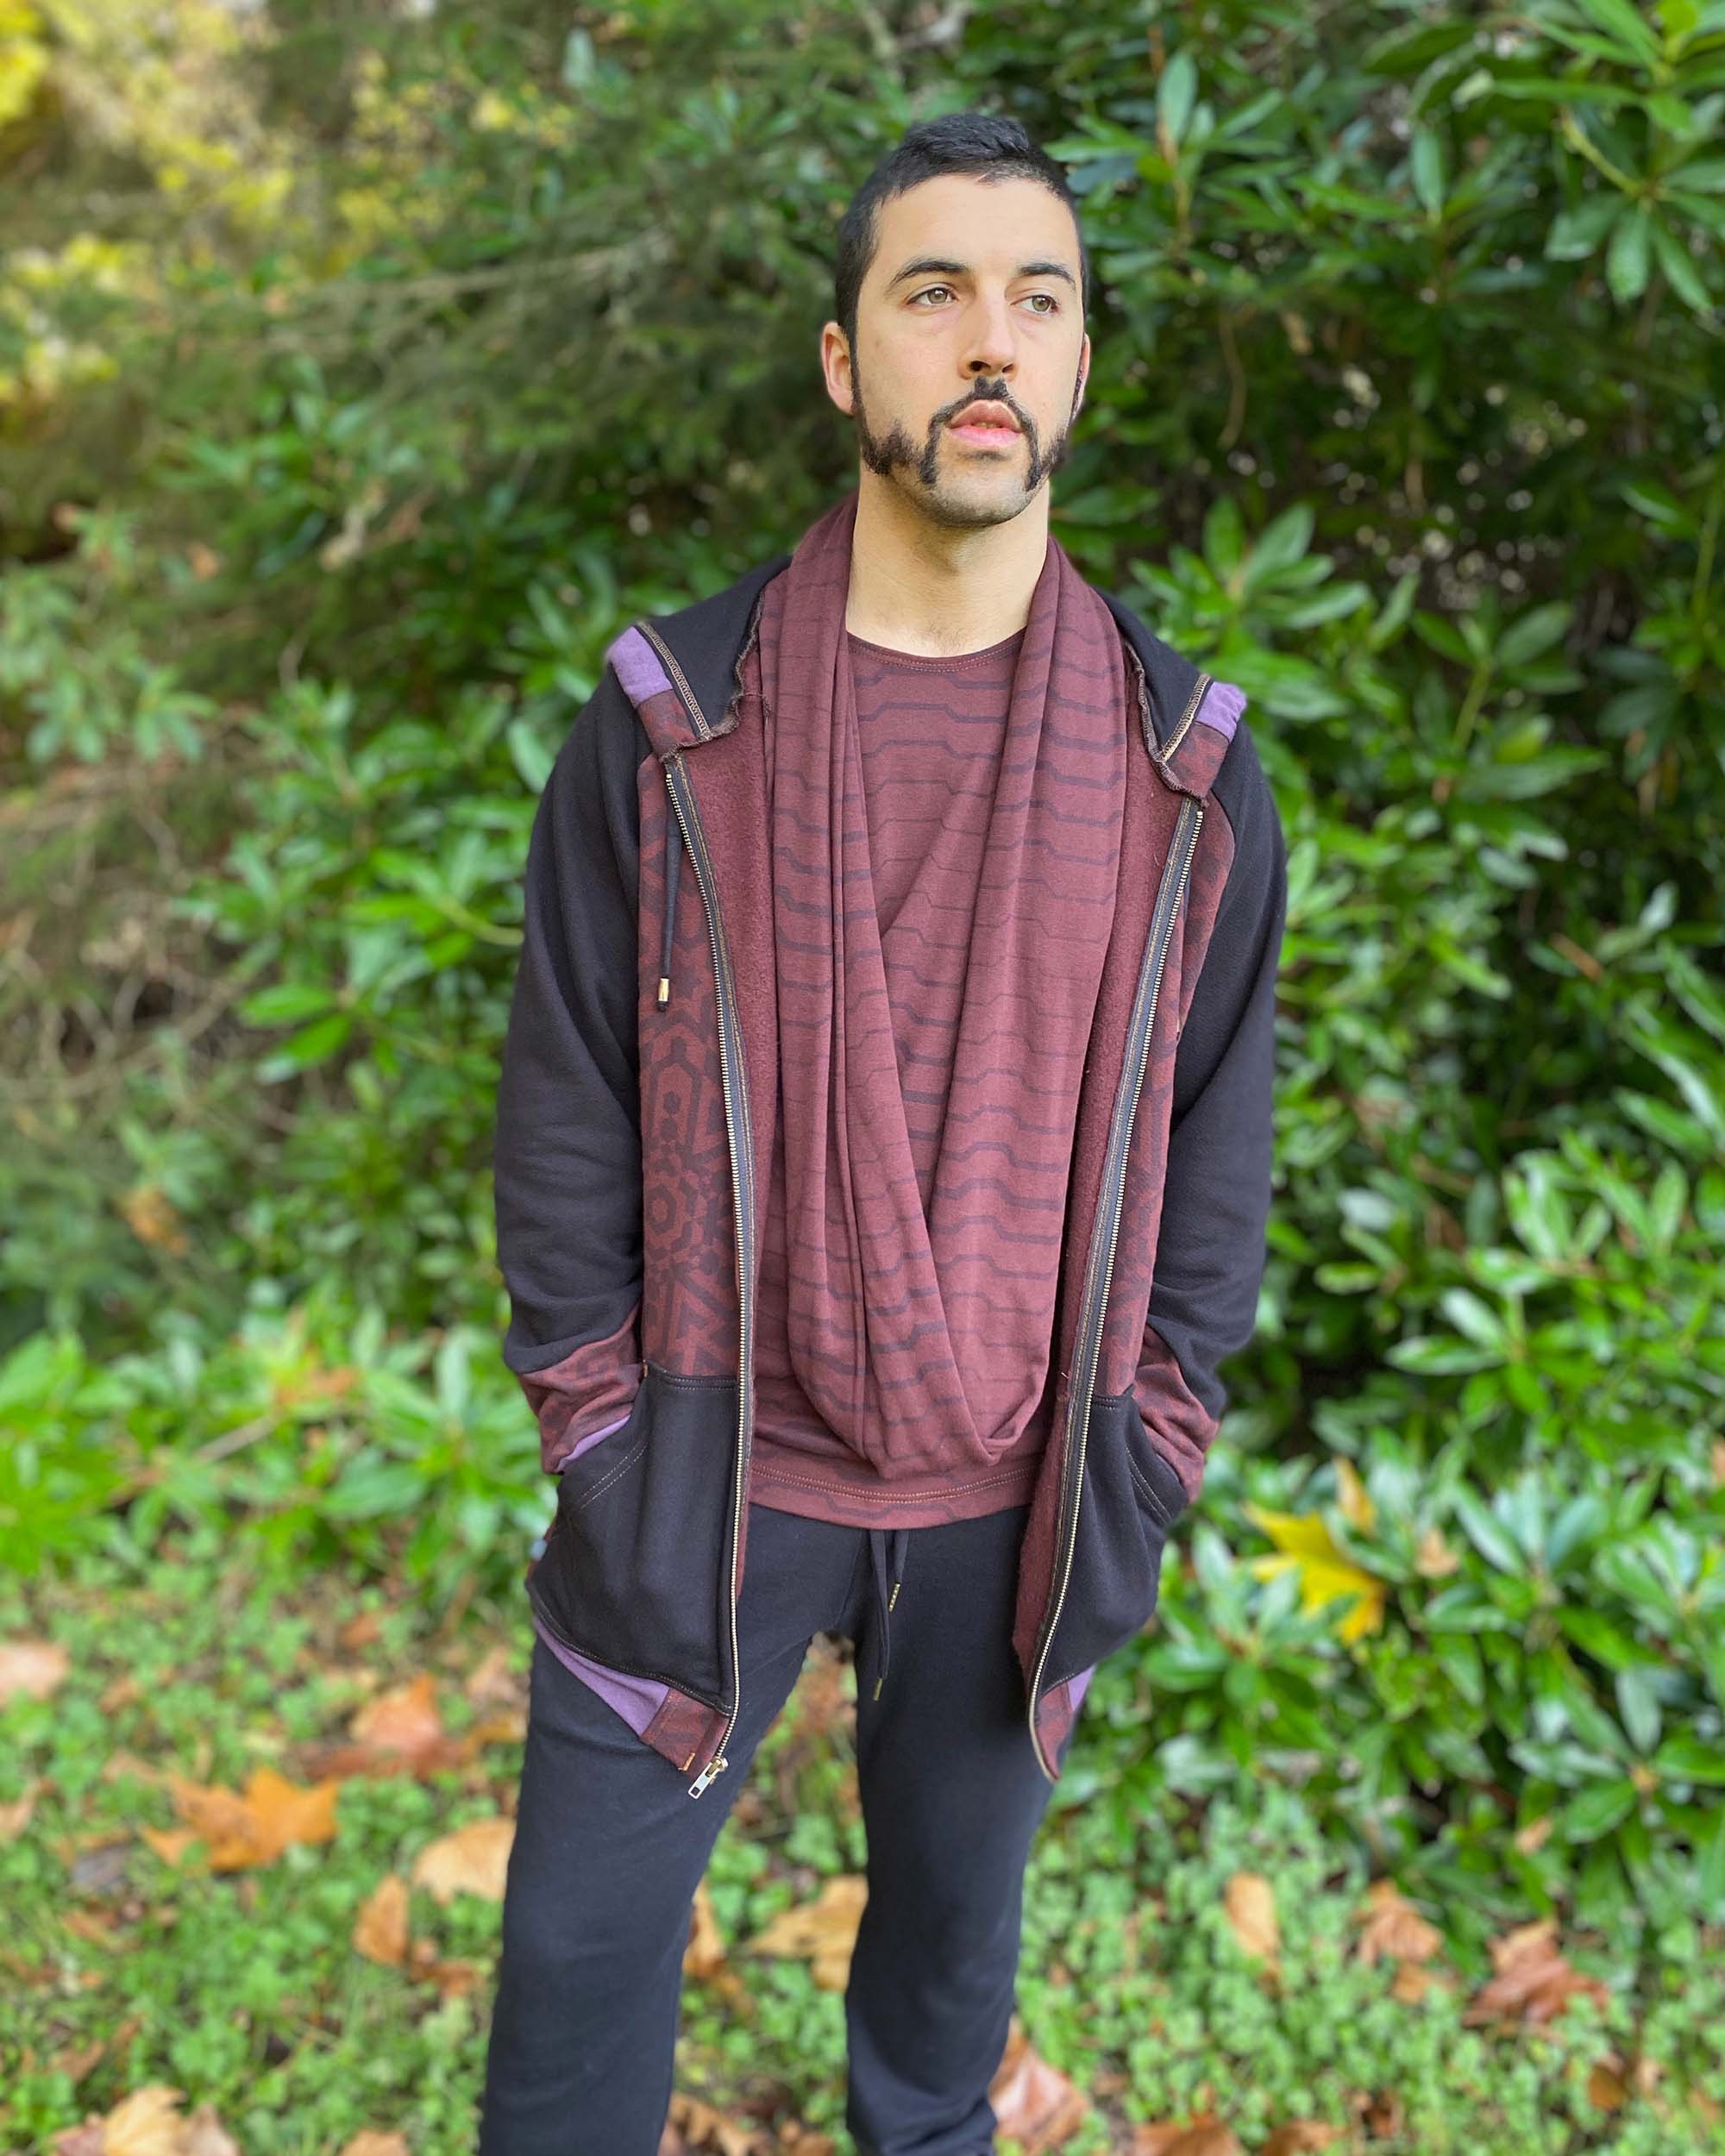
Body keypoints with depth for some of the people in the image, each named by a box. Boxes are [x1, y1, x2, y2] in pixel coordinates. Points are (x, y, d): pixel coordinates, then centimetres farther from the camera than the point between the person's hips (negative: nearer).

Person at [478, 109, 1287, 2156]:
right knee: (583, 1951, 11)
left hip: (1010, 1507, 2)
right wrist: (600, 1454, -5)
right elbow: (566, 1109, -4)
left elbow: (1216, 1140, 1)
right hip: (712, 1473, -1)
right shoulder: (665, 723, -8)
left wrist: (1139, 1469, -1)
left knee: (958, 1912, 23)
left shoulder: (1185, 760, -4)